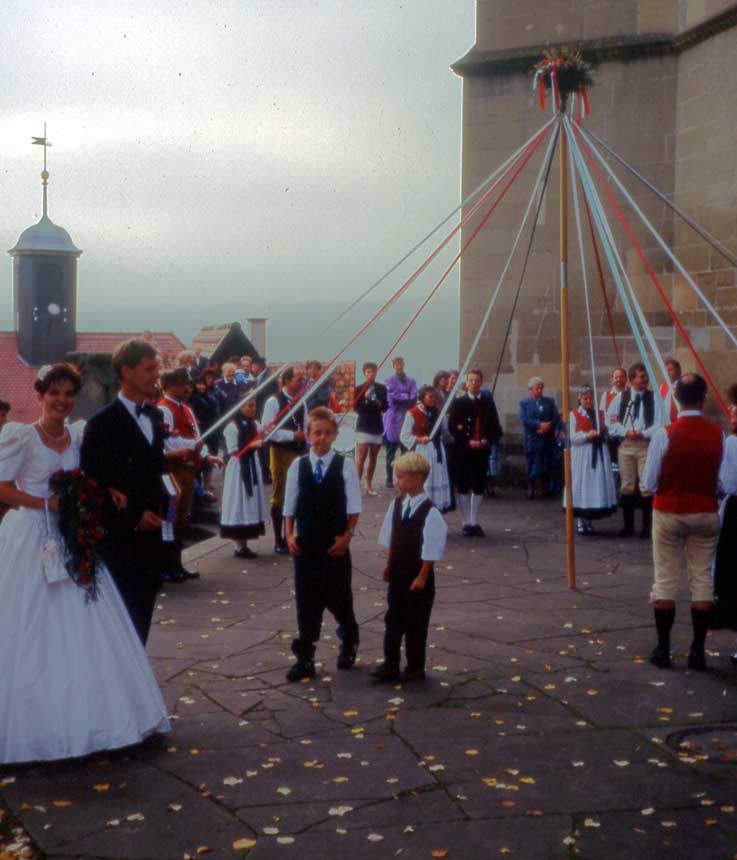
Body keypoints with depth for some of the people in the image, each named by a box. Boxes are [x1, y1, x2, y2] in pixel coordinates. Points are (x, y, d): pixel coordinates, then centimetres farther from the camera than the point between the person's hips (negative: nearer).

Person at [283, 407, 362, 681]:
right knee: (306, 600, 6)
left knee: (338, 598, 9)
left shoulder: (345, 465, -6)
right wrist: (290, 535, -5)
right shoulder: (298, 465, 0)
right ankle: (305, 659, 13)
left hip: (335, 545, -2)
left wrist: (347, 536, -12)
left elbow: (354, 508, -4)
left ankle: (349, 641, 37)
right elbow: (290, 506, 6)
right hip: (305, 545, 2)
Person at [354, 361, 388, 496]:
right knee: (361, 457, -9)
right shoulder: (360, 389, -4)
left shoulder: (382, 388, 4)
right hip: (363, 426, -4)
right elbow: (356, 409, -8)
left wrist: (380, 405, -11)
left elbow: (386, 406, 10)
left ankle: (369, 485, 16)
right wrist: (365, 399, -23)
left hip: (377, 426, 4)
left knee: (373, 457, 9)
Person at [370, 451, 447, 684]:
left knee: (416, 624, 6)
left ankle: (415, 668, 18)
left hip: (418, 577, -6)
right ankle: (390, 666, 16)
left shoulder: (429, 511, -19)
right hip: (397, 575, 6)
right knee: (393, 621, 9)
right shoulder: (397, 504, 2)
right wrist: (389, 566, 12)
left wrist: (422, 576, -14)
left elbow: (431, 549, -16)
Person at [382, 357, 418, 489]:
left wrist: (399, 397, -9)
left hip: (407, 419, 1)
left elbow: (413, 399, -3)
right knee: (391, 452, 1)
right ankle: (389, 479, 5)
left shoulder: (411, 381, 11)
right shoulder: (389, 381, 6)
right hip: (393, 420, -1)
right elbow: (392, 396, -9)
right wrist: (406, 397, -3)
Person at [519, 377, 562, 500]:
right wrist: (539, 425, -16)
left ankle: (546, 489, 6)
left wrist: (547, 427, -13)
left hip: (547, 439, 2)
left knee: (546, 465, 1)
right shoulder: (524, 403, 6)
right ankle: (530, 489, 5)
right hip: (531, 440, -1)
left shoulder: (549, 402, 13)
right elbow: (524, 419, -8)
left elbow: (556, 417, 3)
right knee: (531, 466, 0)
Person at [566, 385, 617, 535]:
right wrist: (586, 435, -16)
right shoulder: (573, 414, 4)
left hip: (599, 454, 3)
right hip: (581, 454, -3)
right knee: (581, 485, -2)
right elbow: (571, 437, -4)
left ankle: (588, 520, 11)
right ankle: (581, 520, 7)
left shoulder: (601, 414, 14)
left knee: (597, 485, 1)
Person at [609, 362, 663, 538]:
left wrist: (642, 433, -17)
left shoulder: (653, 398, 1)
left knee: (646, 487, -2)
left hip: (646, 445, -2)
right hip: (625, 445, 2)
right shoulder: (621, 397, 5)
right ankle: (628, 525, 18)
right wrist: (626, 432, -12)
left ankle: (647, 527, 7)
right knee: (627, 486, 7)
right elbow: (613, 423, 3)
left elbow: (658, 425, -4)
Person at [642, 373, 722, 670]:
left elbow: (649, 482, -10)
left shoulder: (664, 434, -14)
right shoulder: (718, 435, -8)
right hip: (705, 514, 2)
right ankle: (698, 651, 11)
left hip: (669, 513, -2)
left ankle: (663, 649, 12)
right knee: (702, 580, 8)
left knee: (665, 580, 7)